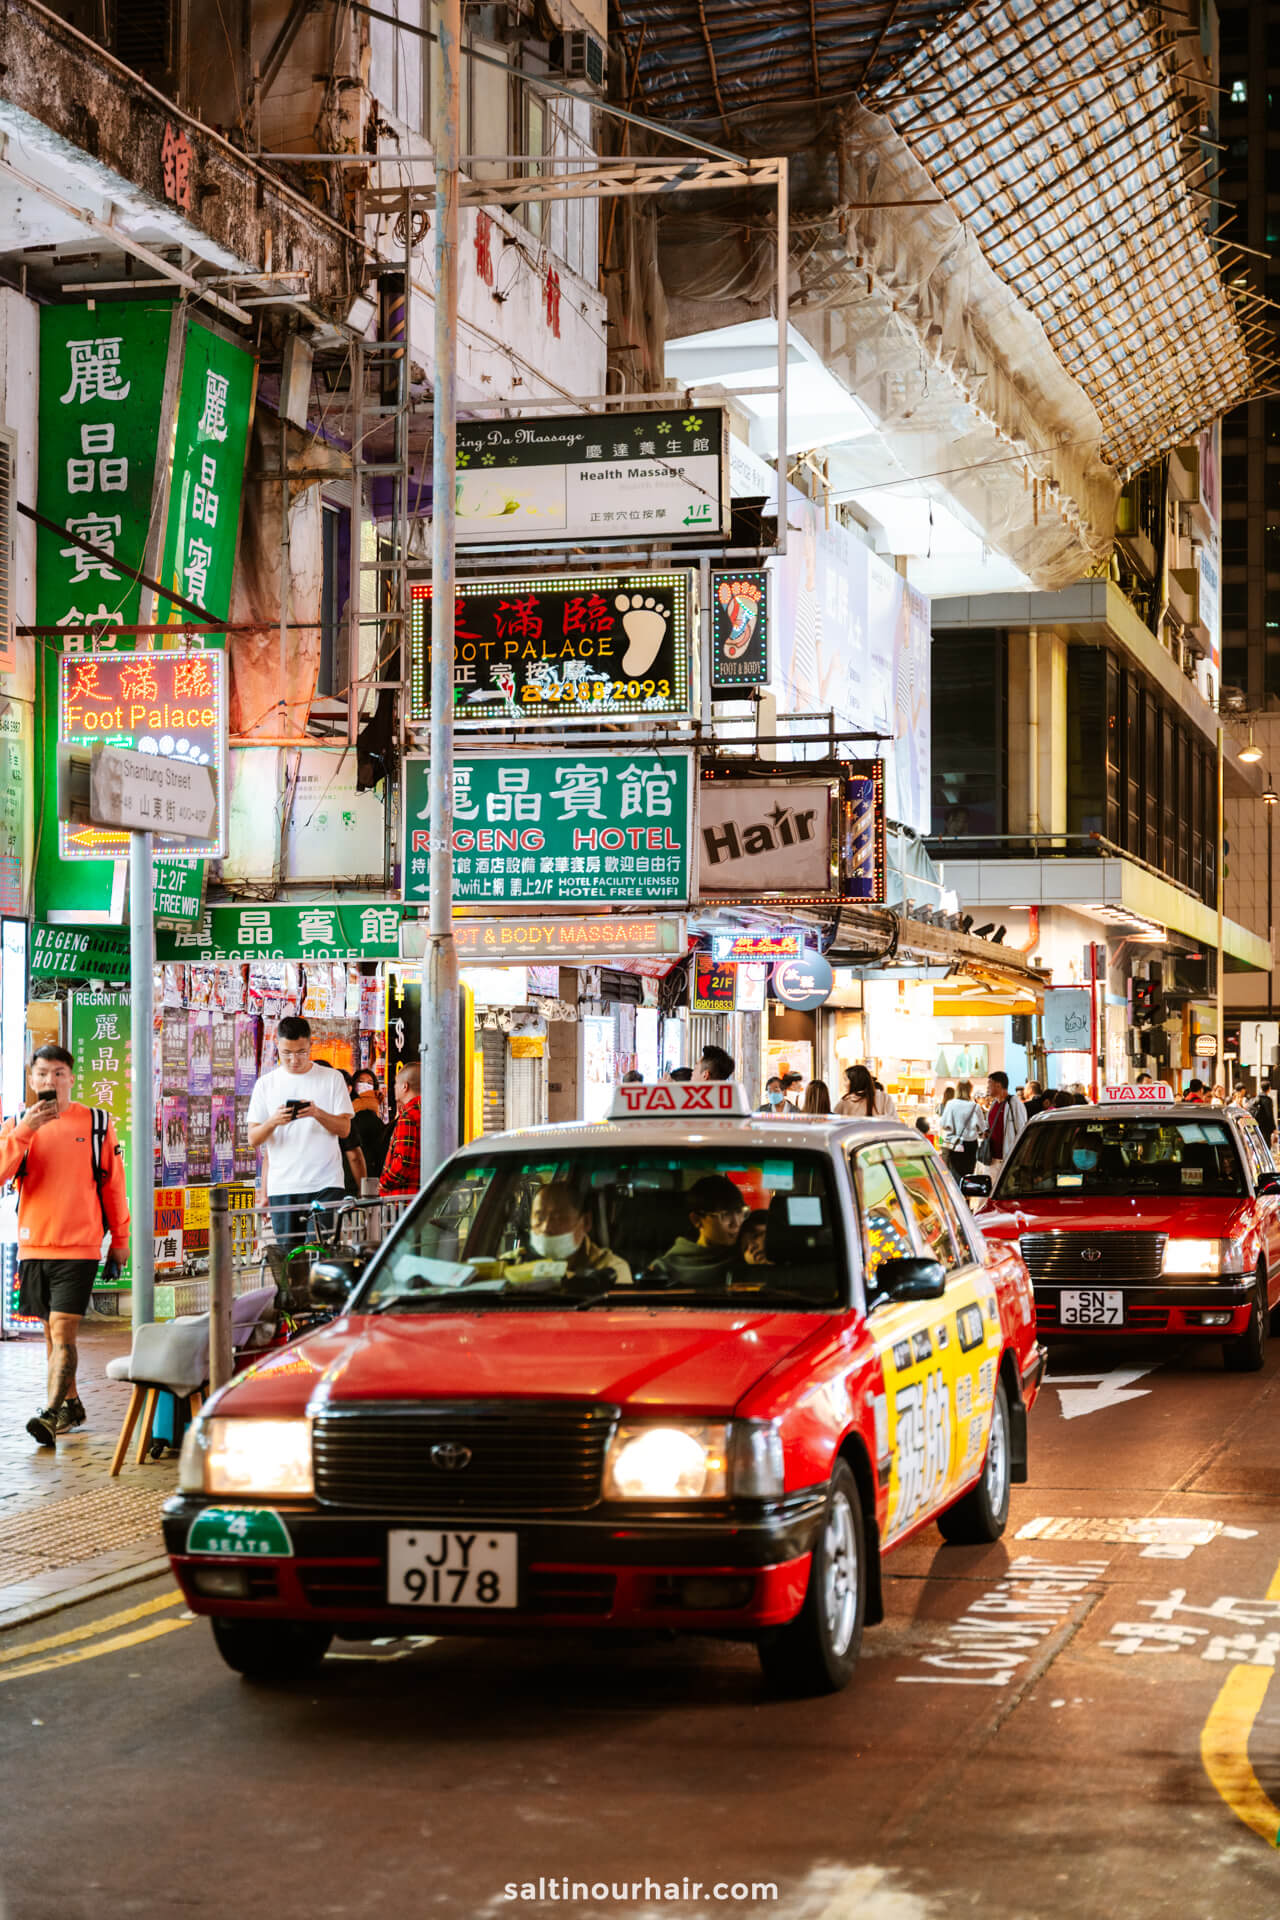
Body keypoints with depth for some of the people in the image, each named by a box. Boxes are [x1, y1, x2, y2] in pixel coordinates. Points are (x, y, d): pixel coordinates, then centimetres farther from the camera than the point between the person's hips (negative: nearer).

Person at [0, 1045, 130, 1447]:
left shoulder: (96, 1124, 2)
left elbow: (113, 1185, 9)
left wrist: (120, 1240, 12)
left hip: (79, 1247, -3)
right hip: (33, 1247, 3)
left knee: (63, 1332, -13)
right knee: (52, 1333, 11)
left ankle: (51, 1414, -20)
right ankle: (71, 1406, 23)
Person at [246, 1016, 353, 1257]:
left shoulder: (332, 1078, 7)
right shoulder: (266, 1084, 10)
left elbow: (344, 1129, 2)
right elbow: (253, 1139, 6)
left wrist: (318, 1114, -17)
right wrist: (273, 1122, -15)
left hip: (325, 1184, -1)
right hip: (282, 1188, 2)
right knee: (288, 1253, -1)